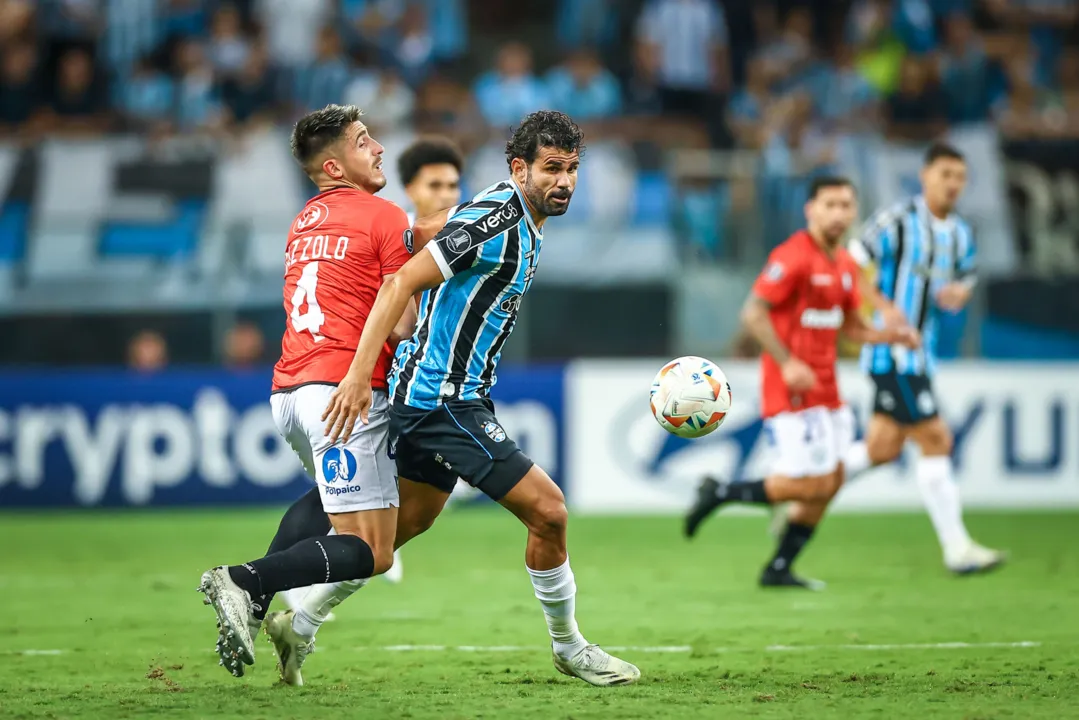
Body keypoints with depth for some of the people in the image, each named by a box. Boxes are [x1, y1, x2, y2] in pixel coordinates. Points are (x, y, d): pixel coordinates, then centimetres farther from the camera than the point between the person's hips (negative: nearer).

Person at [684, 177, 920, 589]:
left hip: (824, 390, 9)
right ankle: (720, 493, 2)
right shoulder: (794, 257, -15)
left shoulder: (845, 265, 12)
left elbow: (850, 326, 22)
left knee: (831, 479, 7)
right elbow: (753, 313, -18)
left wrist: (893, 336, 5)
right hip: (793, 388, -9)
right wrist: (787, 363, -23)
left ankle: (779, 569, 15)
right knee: (814, 484, -13)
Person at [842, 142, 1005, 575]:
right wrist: (883, 306, -23)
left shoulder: (960, 234, 10)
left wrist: (958, 294, -2)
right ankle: (957, 548, -7)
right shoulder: (897, 222, -13)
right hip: (891, 352, -8)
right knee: (935, 440, -10)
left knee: (882, 449, 12)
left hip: (920, 354, 8)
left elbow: (965, 281, 22)